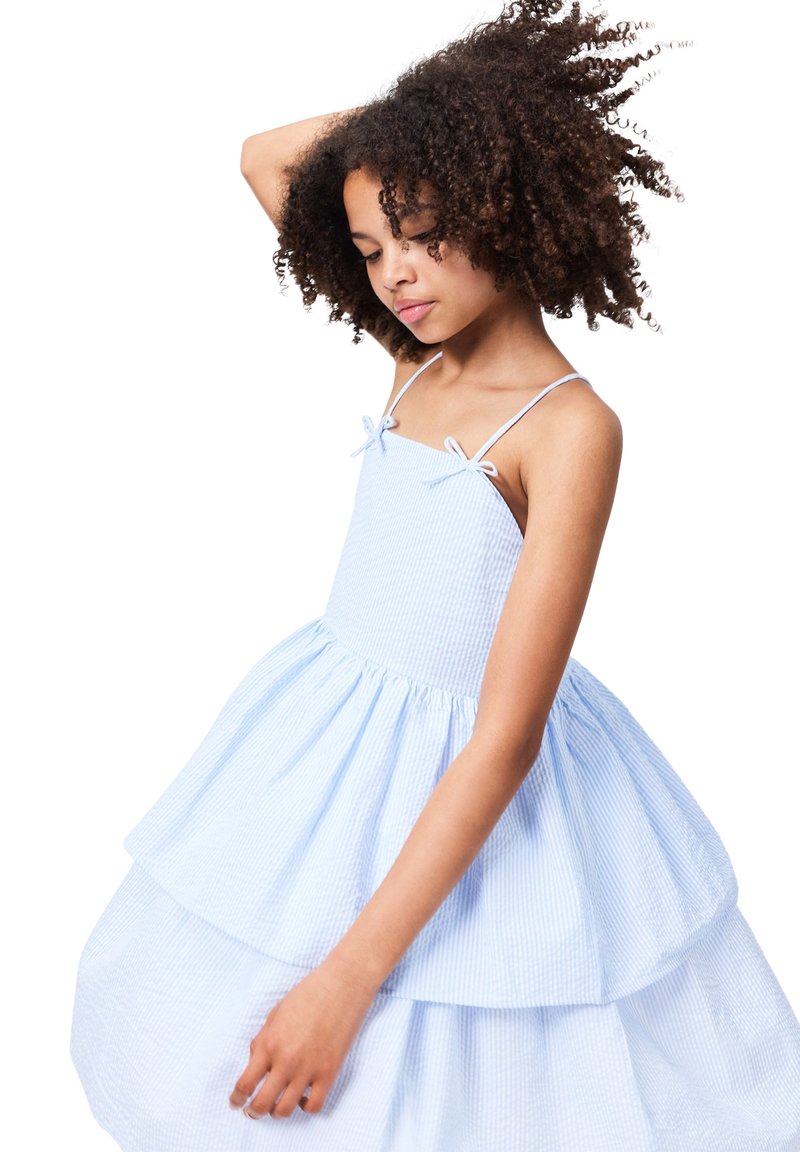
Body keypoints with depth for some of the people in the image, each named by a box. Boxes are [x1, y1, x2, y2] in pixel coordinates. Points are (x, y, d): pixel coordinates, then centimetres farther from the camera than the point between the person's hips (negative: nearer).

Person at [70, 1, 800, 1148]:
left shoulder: (570, 427, -20)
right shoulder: (419, 357, 1)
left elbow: (505, 741, -24)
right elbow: (265, 157, 12)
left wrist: (348, 977, -25)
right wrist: (432, 105, 1)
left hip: (462, 790, -7)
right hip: (326, 731, 7)